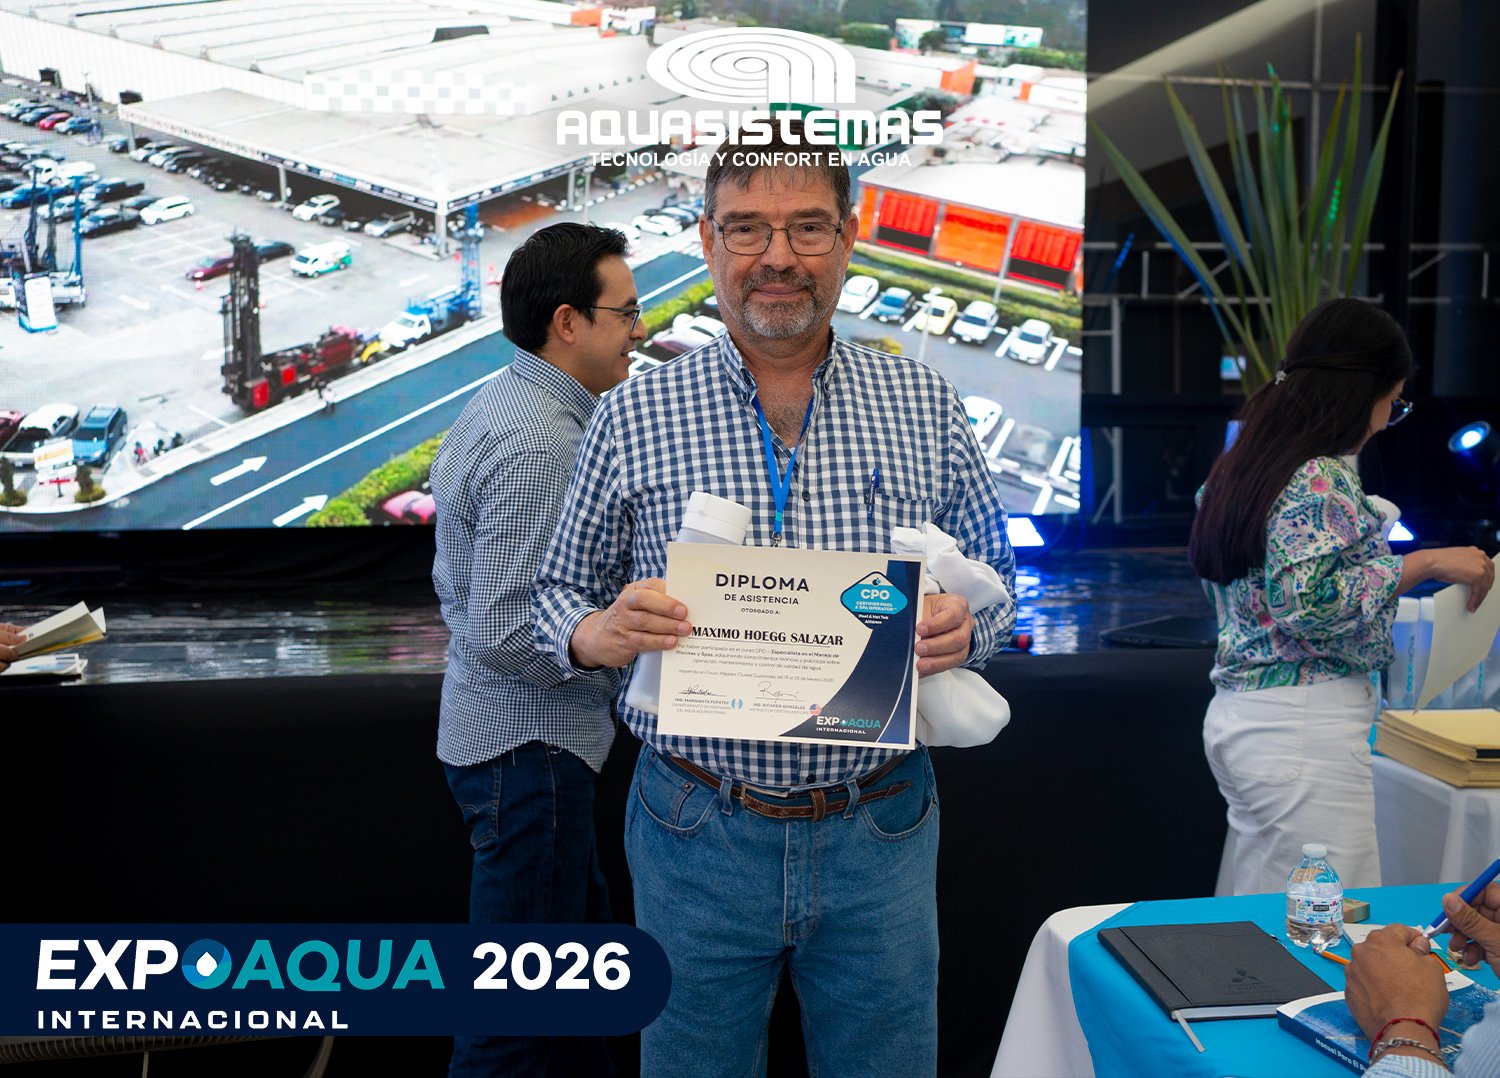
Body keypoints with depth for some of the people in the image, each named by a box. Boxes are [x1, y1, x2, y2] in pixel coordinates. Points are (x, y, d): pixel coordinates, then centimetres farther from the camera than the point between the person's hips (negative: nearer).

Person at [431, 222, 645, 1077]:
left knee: (581, 936, 24)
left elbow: (459, 584, 18)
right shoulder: (541, 444, -23)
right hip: (532, 744, -11)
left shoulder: (497, 408, 10)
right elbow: (508, 635, -26)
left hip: (497, 730, 11)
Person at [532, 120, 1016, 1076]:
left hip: (880, 831, 1)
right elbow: (561, 595, 5)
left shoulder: (924, 406, 1)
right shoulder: (633, 418, -2)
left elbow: (995, 581, 8)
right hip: (699, 829, -1)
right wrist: (603, 632, -17)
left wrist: (963, 631, -14)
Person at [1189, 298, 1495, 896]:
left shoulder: (1243, 465, 12)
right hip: (1304, 726, -10)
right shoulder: (1321, 479, -15)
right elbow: (1310, 603, -25)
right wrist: (1423, 564, -18)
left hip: (1238, 712, 10)